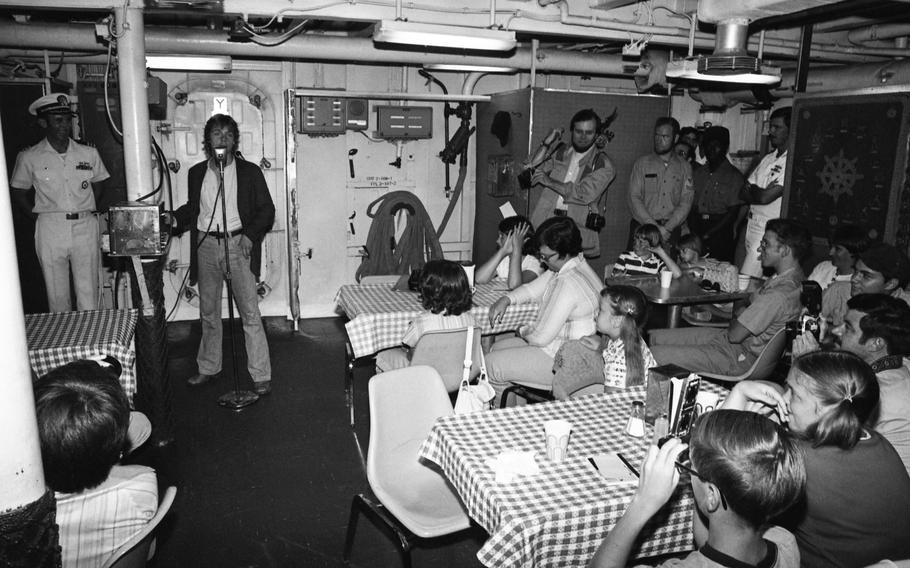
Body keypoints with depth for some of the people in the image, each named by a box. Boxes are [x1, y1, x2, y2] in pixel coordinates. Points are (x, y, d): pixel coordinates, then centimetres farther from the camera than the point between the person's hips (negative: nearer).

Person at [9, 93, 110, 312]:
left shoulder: (89, 154, 6)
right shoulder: (29, 158, 2)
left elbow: (98, 184, 19)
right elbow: (18, 193, 13)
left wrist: (88, 210, 7)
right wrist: (38, 211, 1)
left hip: (85, 227, 1)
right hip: (50, 229, -1)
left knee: (89, 293, 0)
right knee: (57, 295, 5)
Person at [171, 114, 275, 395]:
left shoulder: (249, 171, 2)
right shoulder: (196, 173, 11)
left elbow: (267, 209, 2)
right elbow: (193, 207, 20)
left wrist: (250, 234, -13)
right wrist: (174, 219, -1)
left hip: (238, 244, -3)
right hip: (206, 245, 4)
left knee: (250, 313, -5)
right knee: (208, 311, 13)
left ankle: (261, 376, 1)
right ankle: (209, 367, 29)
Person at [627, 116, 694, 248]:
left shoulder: (684, 167, 9)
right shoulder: (641, 163, 6)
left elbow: (686, 202, 3)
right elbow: (634, 199, -2)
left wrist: (667, 228, -12)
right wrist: (654, 227, -12)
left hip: (671, 230, 1)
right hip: (642, 227, -1)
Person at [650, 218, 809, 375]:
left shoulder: (778, 295, -29)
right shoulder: (791, 275, 6)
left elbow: (735, 335, -23)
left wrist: (734, 321, -1)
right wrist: (741, 316, 0)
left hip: (742, 358, -11)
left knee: (654, 355, -18)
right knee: (653, 336, 8)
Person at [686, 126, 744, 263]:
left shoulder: (734, 176, 0)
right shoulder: (698, 173, 16)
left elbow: (733, 212, -6)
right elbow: (692, 205, 10)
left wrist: (708, 234, -13)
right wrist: (693, 230, -7)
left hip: (720, 230, -4)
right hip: (697, 228, 4)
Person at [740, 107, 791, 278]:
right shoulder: (768, 158, 15)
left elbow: (765, 197, -18)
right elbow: (745, 194, 12)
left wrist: (753, 190, 3)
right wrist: (761, 192, -9)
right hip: (752, 226, 8)